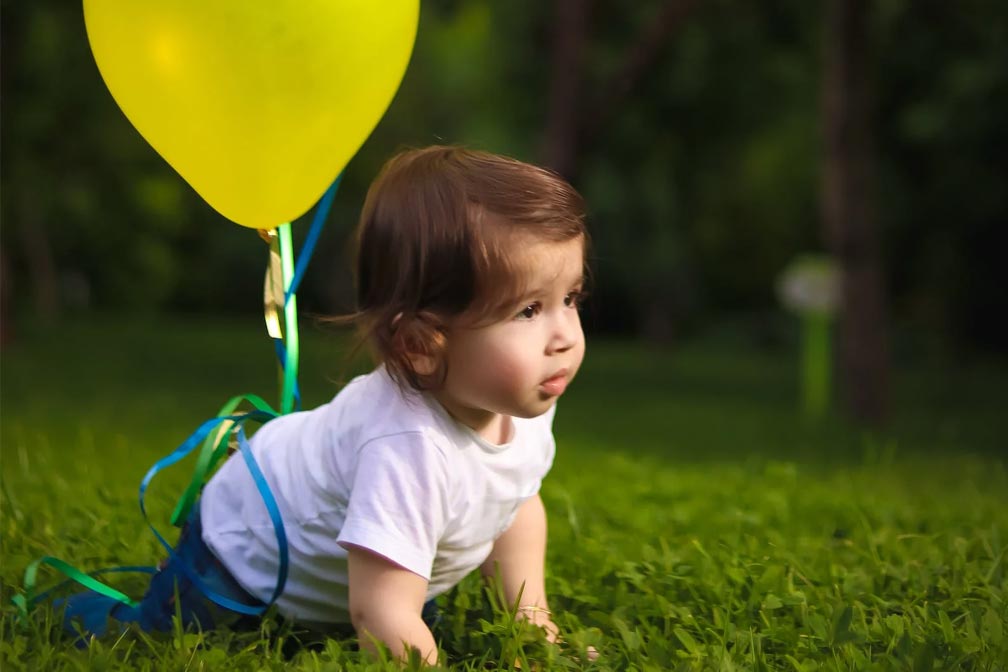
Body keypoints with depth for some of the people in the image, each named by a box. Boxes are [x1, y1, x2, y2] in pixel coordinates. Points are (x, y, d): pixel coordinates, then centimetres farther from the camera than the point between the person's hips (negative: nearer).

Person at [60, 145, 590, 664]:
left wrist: (532, 616, -2)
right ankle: (91, 617, 27)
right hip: (244, 543, -7)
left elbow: (516, 501, 3)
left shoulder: (525, 402, -20)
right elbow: (381, 615, -47)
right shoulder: (408, 446, -48)